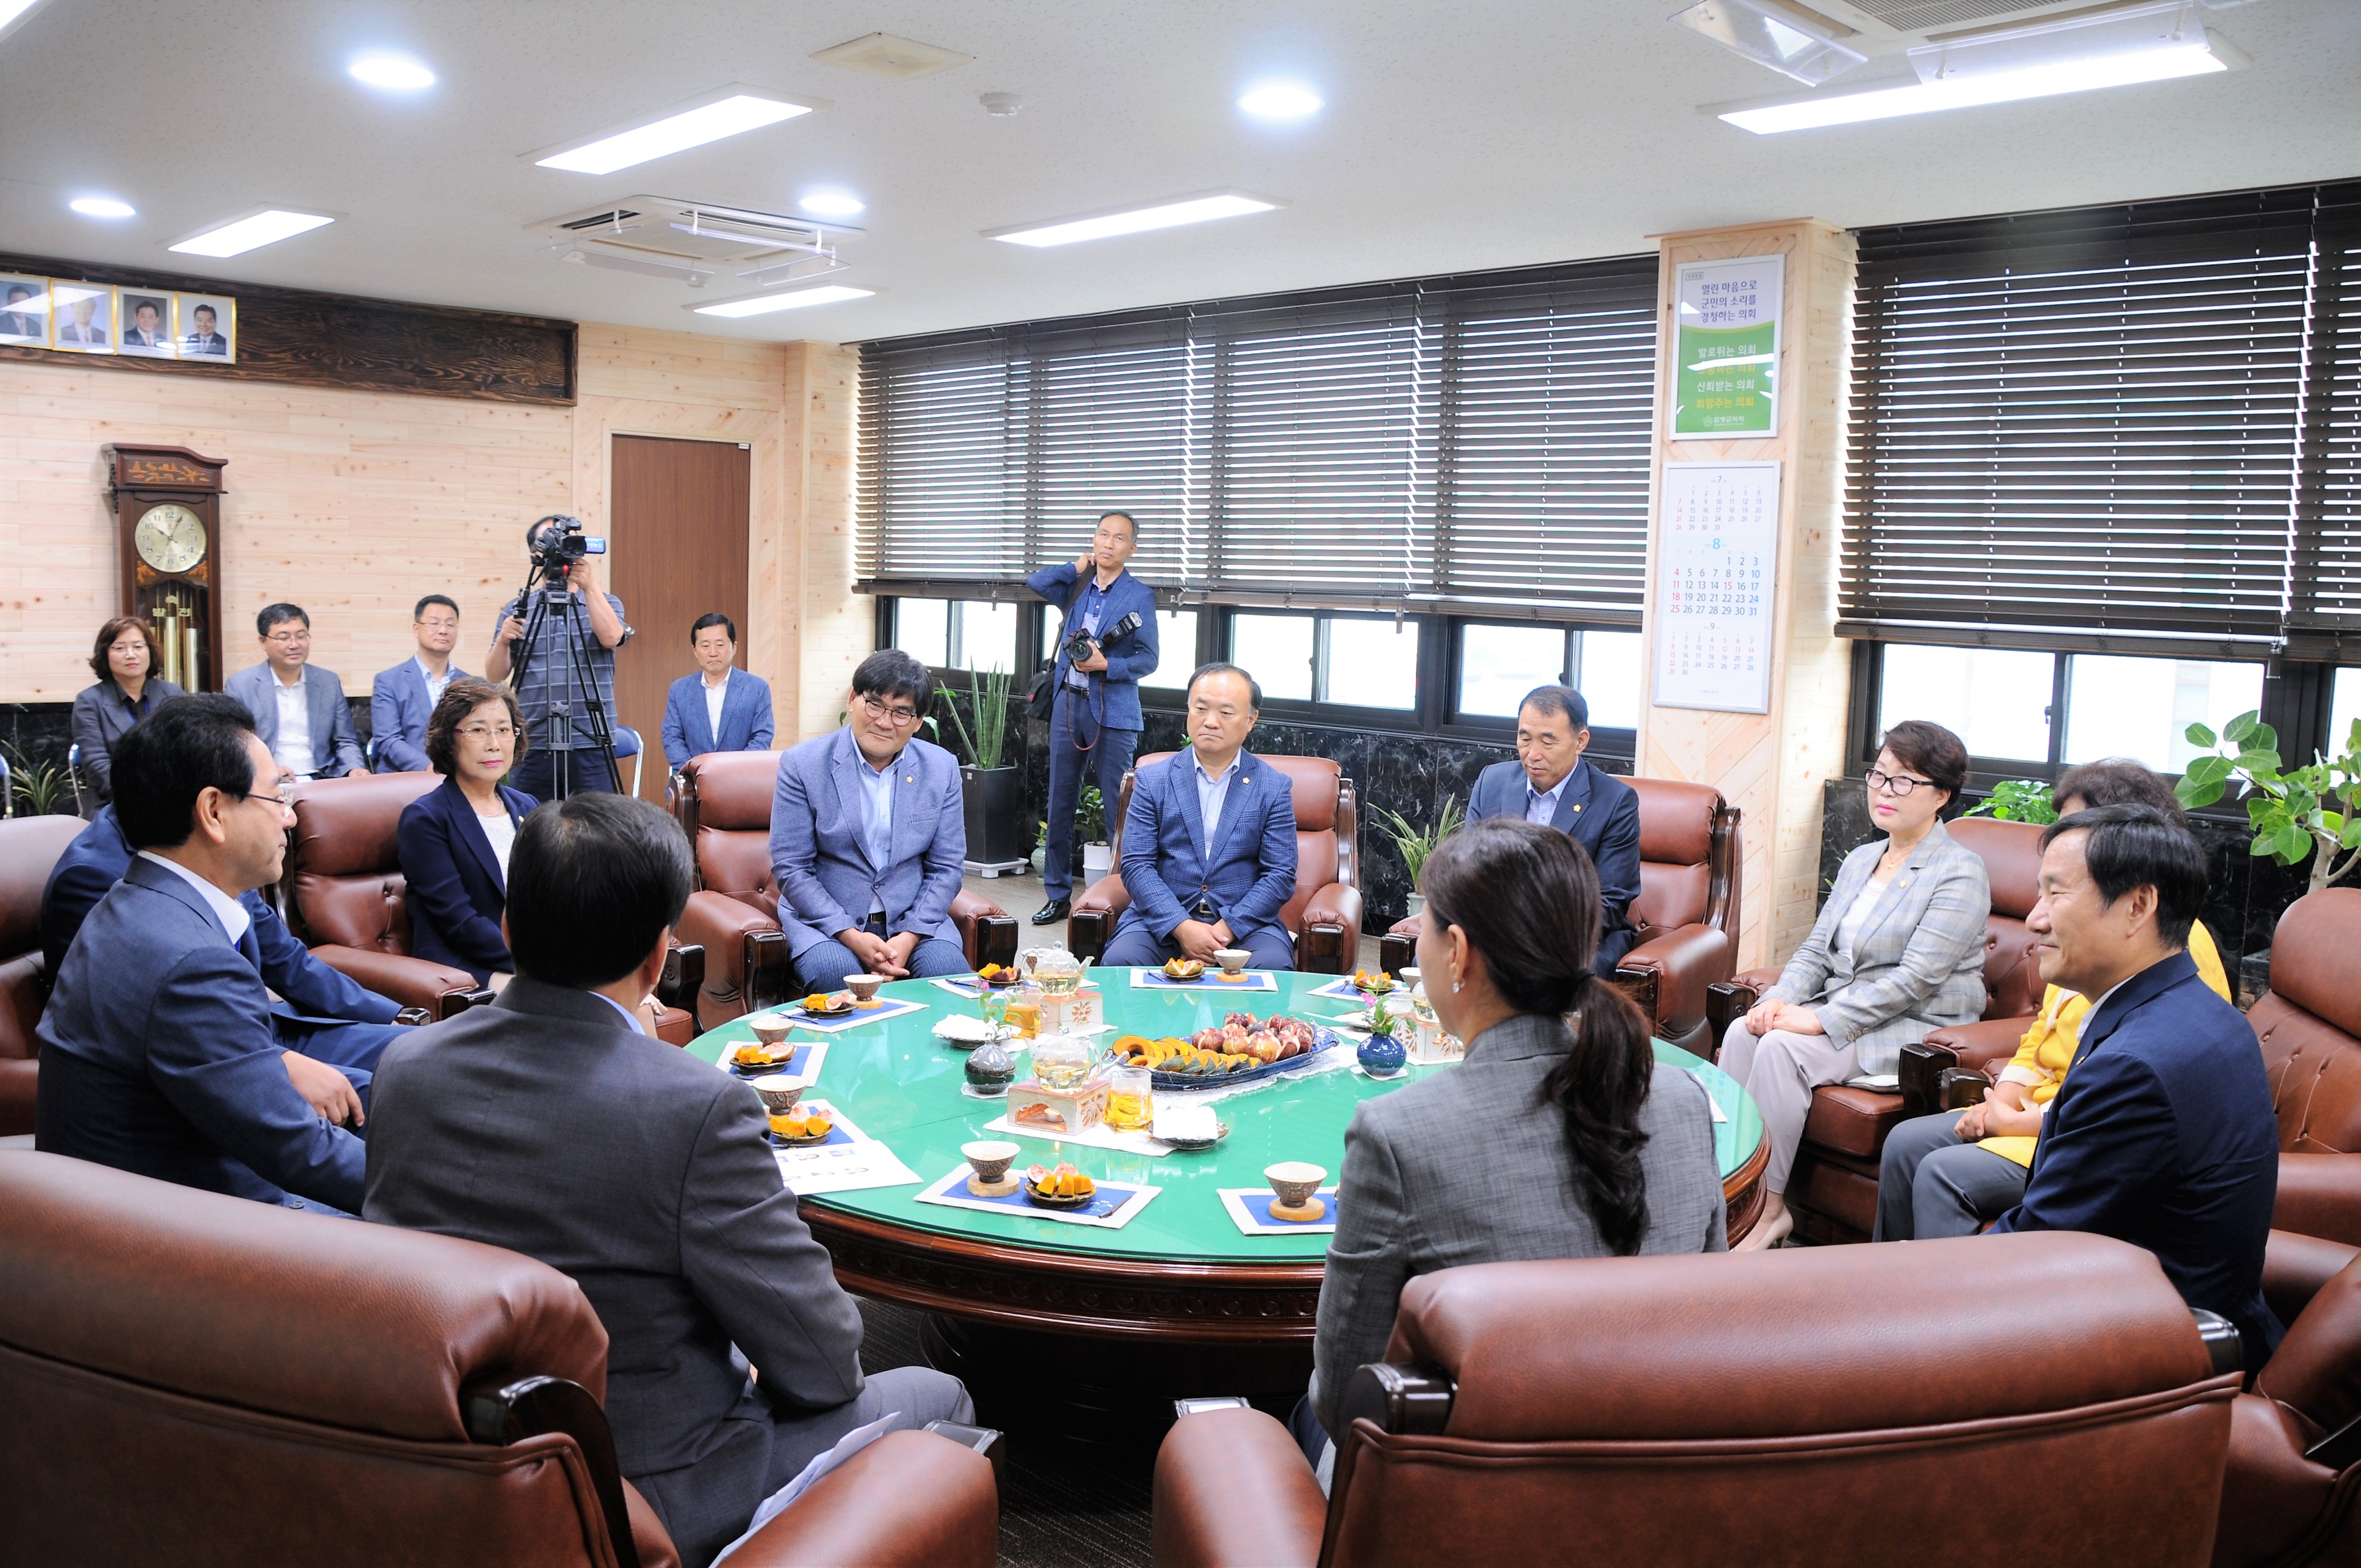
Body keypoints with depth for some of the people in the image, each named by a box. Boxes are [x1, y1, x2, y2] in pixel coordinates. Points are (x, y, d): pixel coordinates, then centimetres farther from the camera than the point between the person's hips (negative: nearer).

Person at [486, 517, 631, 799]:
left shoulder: (606, 602, 8)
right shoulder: (517, 609, 11)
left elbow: (611, 637, -13)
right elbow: (495, 676, 7)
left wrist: (590, 587, -22)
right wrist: (503, 641, -12)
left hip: (590, 745, -1)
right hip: (531, 746, 1)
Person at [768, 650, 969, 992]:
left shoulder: (942, 768, 4)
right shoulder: (801, 764, -4)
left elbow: (945, 868, 4)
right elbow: (790, 867, -7)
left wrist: (909, 937, -12)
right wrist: (851, 936, -18)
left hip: (913, 918, 2)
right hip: (823, 918, -2)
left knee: (949, 969, -27)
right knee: (835, 972, -33)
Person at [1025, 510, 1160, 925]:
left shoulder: (1140, 596, -2)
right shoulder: (1076, 587, 12)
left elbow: (1148, 660, -4)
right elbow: (1035, 582, 2)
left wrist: (1105, 664, -18)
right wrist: (1078, 567, 2)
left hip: (1113, 713, -5)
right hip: (1067, 705, 5)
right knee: (1060, 805, 8)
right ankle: (1058, 896, 18)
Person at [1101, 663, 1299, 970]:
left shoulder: (1274, 787, 6)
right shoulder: (1152, 781, 6)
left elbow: (1281, 875, 0)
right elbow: (1136, 865, -1)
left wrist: (1227, 930, -14)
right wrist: (1182, 928, -16)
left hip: (1245, 921, 0)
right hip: (1163, 920, 0)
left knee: (1274, 966, -30)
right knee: (1119, 960, -29)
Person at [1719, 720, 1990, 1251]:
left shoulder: (1961, 873, -10)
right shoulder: (1860, 860, 15)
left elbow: (1917, 978, -19)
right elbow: (1816, 948, 13)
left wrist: (1822, 1020, -24)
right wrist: (1779, 1000, -8)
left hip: (1915, 1030, -7)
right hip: (1839, 1009, 7)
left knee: (1784, 1047, -28)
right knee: (1742, 1032, -18)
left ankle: (1768, 1210, -20)